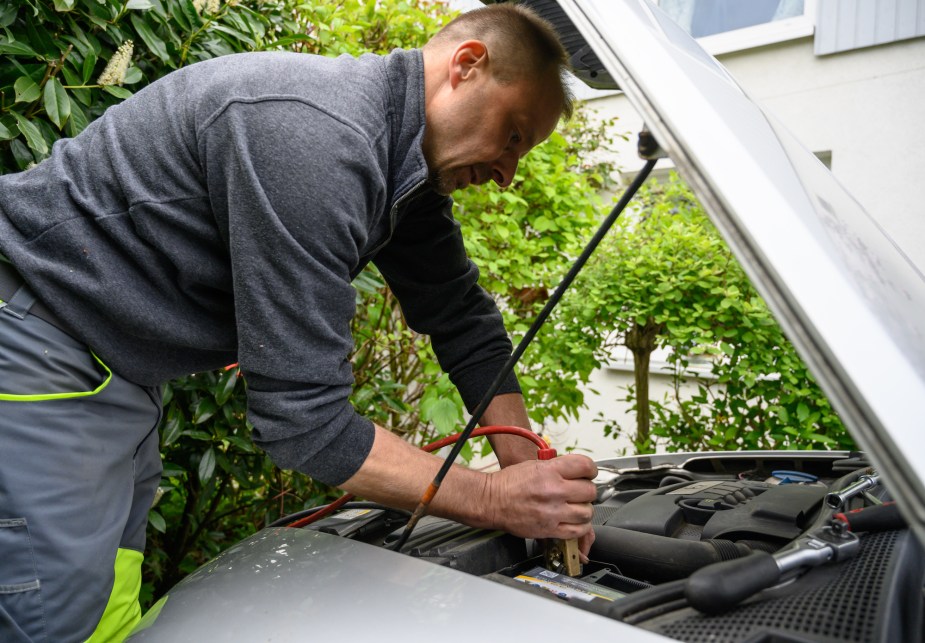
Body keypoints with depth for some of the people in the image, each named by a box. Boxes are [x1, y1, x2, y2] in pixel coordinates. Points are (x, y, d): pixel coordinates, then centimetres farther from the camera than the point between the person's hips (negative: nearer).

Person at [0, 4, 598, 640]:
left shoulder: (408, 169, 1)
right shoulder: (315, 139, -31)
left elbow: (464, 322, 7)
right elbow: (303, 418, -30)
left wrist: (531, 472, 1)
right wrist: (497, 500, -22)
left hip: (121, 374, 9)